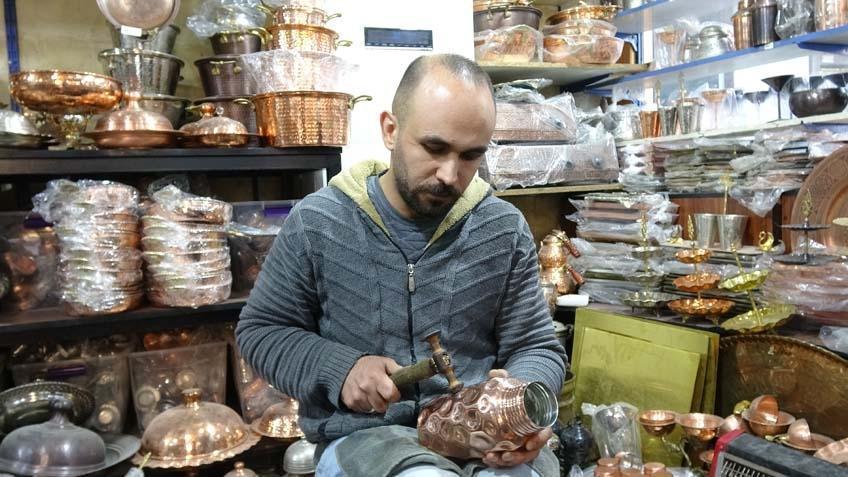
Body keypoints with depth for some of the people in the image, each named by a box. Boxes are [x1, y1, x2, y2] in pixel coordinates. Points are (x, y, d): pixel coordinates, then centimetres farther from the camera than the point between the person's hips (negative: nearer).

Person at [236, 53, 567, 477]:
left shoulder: (504, 230, 1)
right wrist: (338, 370, -13)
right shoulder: (317, 223, -4)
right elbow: (260, 330, 5)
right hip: (363, 433, -1)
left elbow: (535, 348, 7)